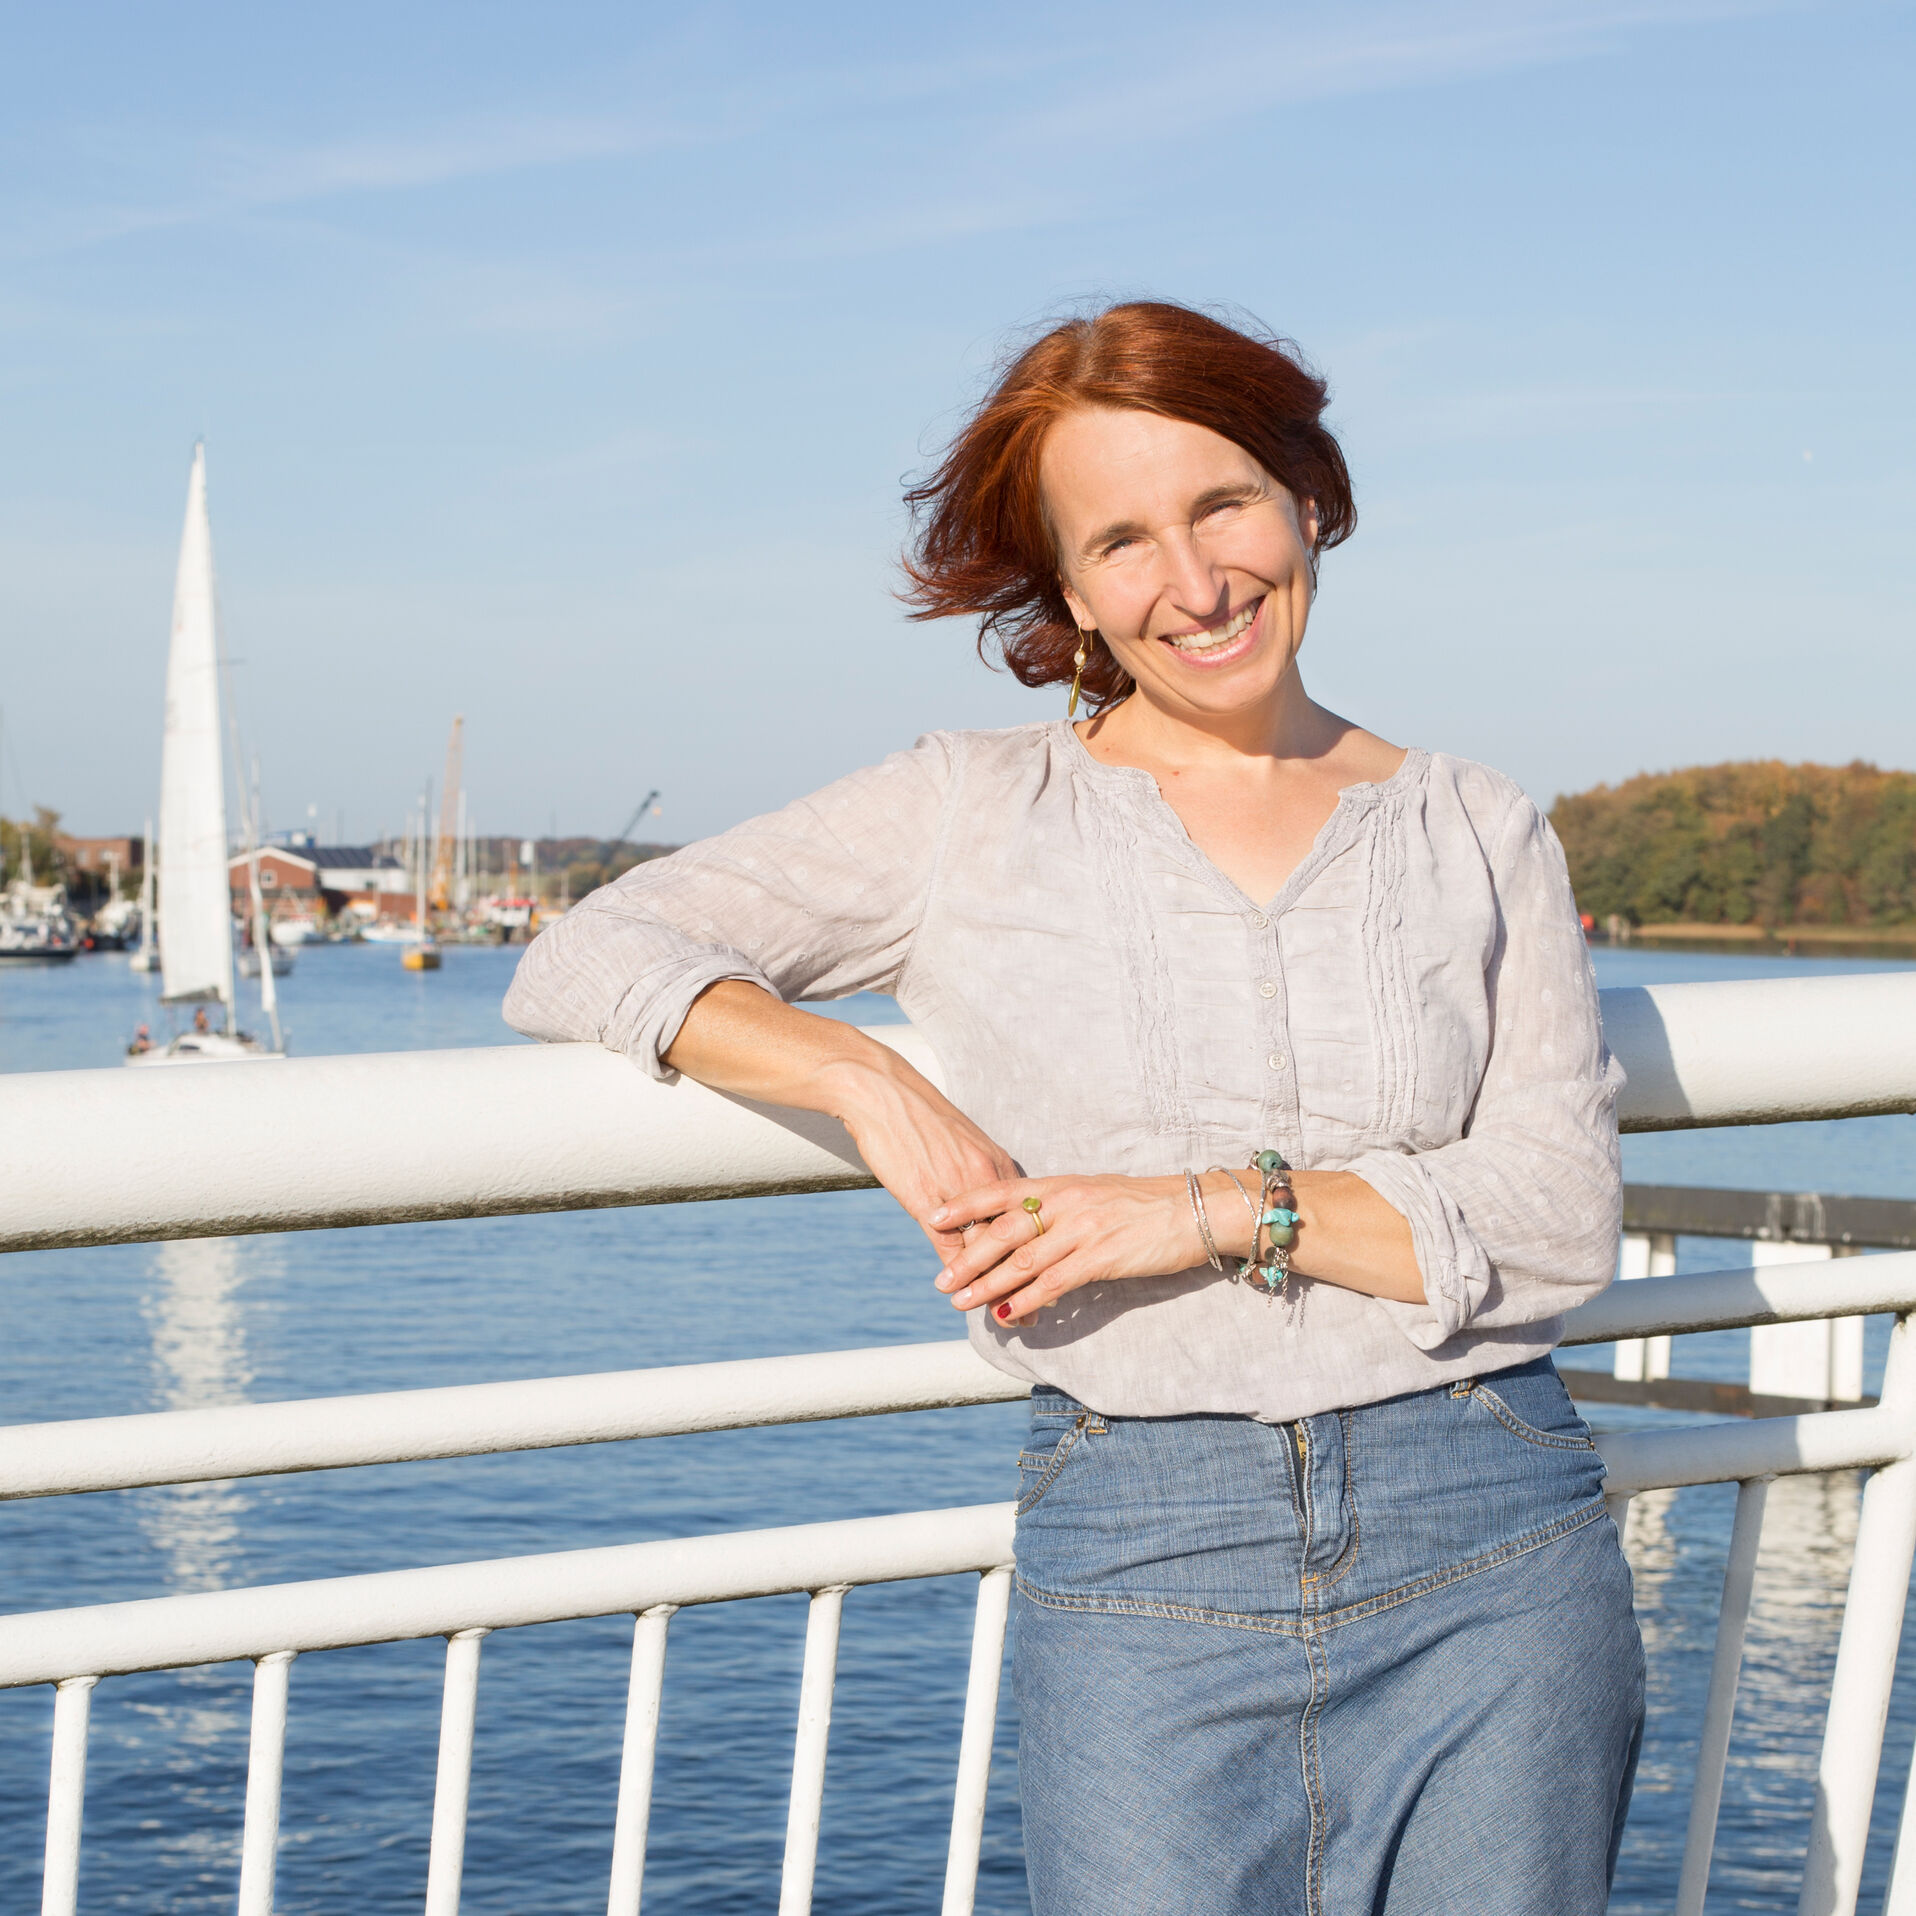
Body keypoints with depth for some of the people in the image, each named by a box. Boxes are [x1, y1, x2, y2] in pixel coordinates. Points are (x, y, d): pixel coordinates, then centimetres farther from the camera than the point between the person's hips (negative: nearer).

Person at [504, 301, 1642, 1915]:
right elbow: (593, 960, 1)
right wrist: (872, 1080, -14)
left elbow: (1563, 1219, 0)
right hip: (1137, 1563, -1)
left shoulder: (1478, 833, 8)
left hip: (1493, 1557, 2)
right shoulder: (973, 814, 5)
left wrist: (1215, 1207, -12)